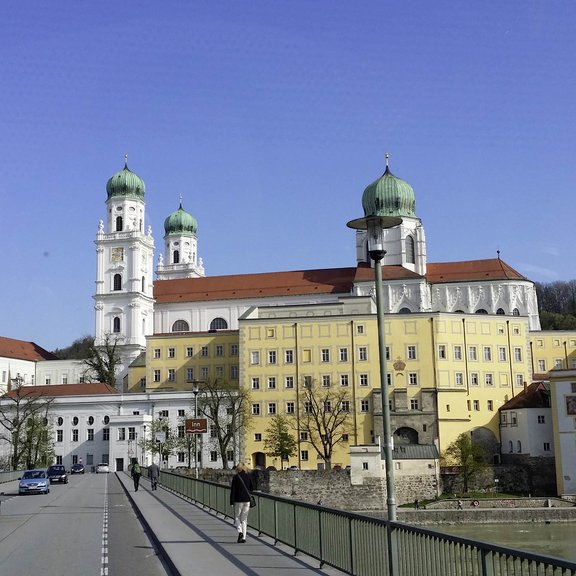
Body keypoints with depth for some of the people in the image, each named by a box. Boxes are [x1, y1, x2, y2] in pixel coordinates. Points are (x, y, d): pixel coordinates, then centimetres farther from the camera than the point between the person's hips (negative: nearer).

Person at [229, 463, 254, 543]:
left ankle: (240, 531, -16)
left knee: (237, 517, 8)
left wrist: (231, 501, -4)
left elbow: (233, 489, -8)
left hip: (238, 500, -3)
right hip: (247, 500, 3)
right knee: (244, 518, 10)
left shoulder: (236, 477, -7)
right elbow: (252, 488, 9)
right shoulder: (248, 476, 3)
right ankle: (243, 537, 7)